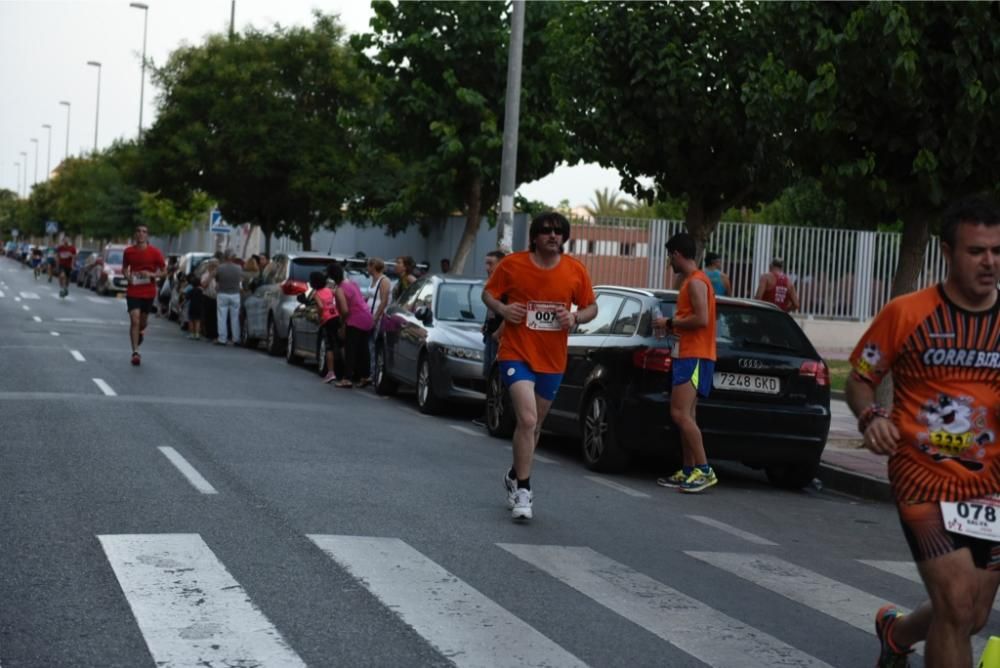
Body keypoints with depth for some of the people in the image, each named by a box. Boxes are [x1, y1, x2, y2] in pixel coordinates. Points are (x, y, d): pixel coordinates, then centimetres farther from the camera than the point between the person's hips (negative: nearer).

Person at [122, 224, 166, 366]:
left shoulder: (155, 252, -5)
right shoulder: (128, 251, -1)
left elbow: (163, 271, 1)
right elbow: (124, 268, 15)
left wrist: (151, 274, -17)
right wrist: (127, 276, -7)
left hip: (149, 293, 1)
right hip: (132, 292, -1)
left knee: (142, 322, 14)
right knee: (134, 321, -13)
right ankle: (135, 353, -11)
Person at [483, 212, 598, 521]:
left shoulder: (576, 270, -1)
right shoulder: (512, 264, -7)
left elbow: (591, 307, 10)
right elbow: (488, 293, 6)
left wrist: (576, 317, -12)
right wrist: (502, 309, -15)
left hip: (552, 360, 4)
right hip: (517, 354, -4)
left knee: (533, 425, 17)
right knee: (528, 420, -19)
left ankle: (515, 476, 41)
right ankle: (522, 490, -11)